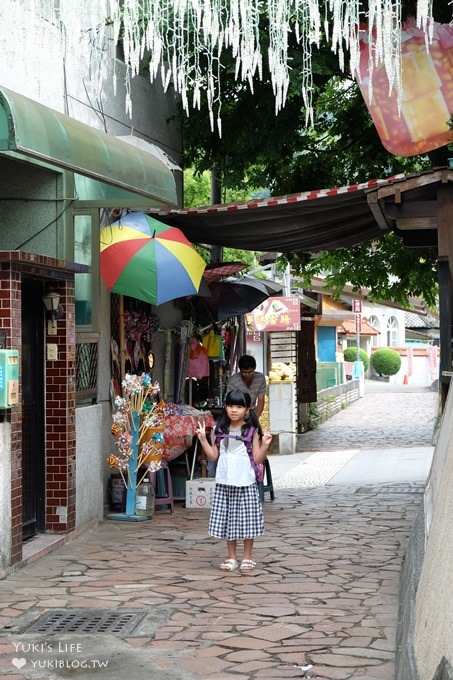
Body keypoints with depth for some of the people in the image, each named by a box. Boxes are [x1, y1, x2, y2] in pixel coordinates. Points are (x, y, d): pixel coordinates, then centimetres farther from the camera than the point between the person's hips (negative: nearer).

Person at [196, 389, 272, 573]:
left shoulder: (251, 431, -3)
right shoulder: (220, 430, 6)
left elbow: (257, 459, -4)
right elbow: (214, 455, 7)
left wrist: (265, 445, -19)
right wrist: (203, 439, -1)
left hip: (245, 483, -3)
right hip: (224, 482, 3)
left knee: (247, 520, 1)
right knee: (227, 519, 8)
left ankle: (247, 557, 14)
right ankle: (231, 557, 19)